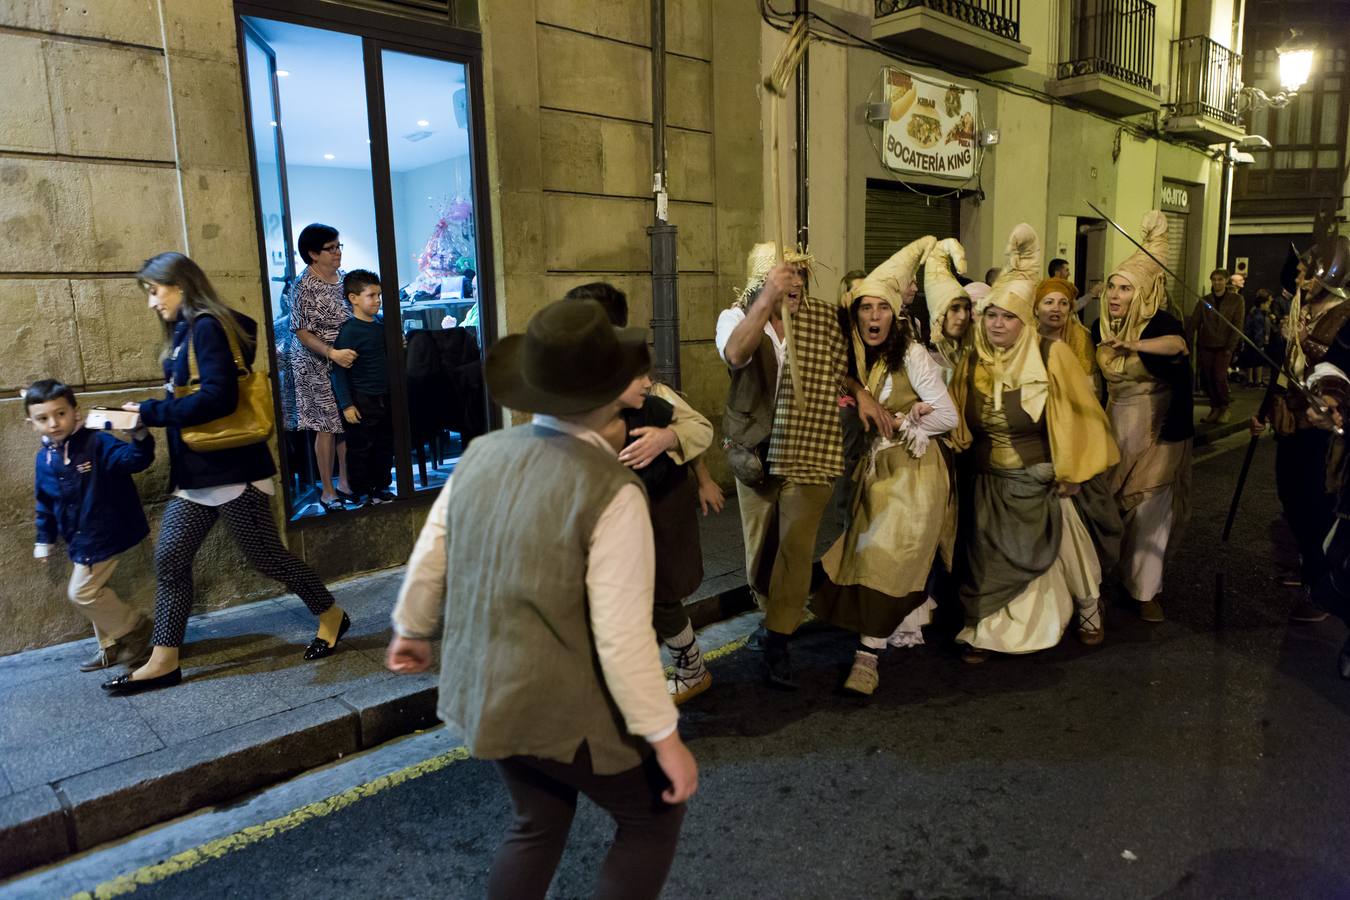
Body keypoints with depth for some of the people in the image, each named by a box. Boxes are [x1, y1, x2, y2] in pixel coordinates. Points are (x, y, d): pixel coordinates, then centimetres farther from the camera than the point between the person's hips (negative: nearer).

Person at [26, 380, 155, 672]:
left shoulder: (97, 443, -17)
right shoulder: (44, 459, 4)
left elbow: (134, 459, -32)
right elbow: (45, 505, 15)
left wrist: (139, 435, -51)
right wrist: (44, 540, 19)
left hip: (104, 535, -8)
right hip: (80, 540, 8)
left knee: (82, 592, -4)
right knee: (92, 591, 19)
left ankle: (135, 629, 14)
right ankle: (112, 646, 35)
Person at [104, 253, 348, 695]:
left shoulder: (208, 327, -15)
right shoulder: (185, 332, 14)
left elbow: (218, 398, -24)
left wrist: (150, 412, -18)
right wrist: (149, 413, 6)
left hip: (230, 469, -9)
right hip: (196, 473, 9)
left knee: (265, 555, 2)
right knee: (169, 557, 7)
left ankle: (331, 616, 22)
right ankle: (164, 662, 16)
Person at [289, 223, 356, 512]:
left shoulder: (342, 277, 7)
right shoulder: (303, 287, -14)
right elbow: (302, 332, -16)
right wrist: (332, 353, -28)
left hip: (347, 361, 6)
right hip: (318, 366, -6)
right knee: (327, 426, -1)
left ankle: (345, 482, 24)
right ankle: (327, 491, 11)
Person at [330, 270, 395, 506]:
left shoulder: (382, 323, 6)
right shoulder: (348, 331, -15)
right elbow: (338, 370, -15)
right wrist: (346, 405, -18)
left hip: (385, 398, 7)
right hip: (361, 401, -7)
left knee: (385, 446, 15)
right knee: (360, 449, 3)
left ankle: (382, 488, 29)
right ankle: (362, 494, 15)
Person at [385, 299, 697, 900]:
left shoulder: (481, 453, -4)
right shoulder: (611, 491, -25)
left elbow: (429, 554, 7)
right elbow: (623, 638, -25)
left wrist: (413, 628, 25)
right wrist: (666, 739, -13)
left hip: (479, 690, 7)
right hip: (560, 709, -7)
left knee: (538, 823, 28)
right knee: (655, 815, 18)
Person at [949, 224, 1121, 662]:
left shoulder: (1052, 355, -15)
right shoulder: (973, 362, -2)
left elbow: (1078, 415, -11)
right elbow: (958, 419, 6)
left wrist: (1071, 472, -10)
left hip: (1044, 480, -2)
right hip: (991, 483, 3)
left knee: (1066, 548, 13)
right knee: (988, 557, 4)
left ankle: (1089, 610, 40)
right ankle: (982, 630, 20)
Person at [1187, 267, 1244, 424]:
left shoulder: (1236, 300, 1)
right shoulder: (1204, 301, 7)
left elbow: (1238, 325, -4)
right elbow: (1193, 323, 2)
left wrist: (1230, 347, -13)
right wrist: (1187, 344, -8)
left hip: (1223, 347, -3)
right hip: (1206, 346, 3)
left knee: (1220, 376, -16)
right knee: (1207, 379, 1)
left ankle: (1224, 407, 2)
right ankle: (1215, 408, 14)